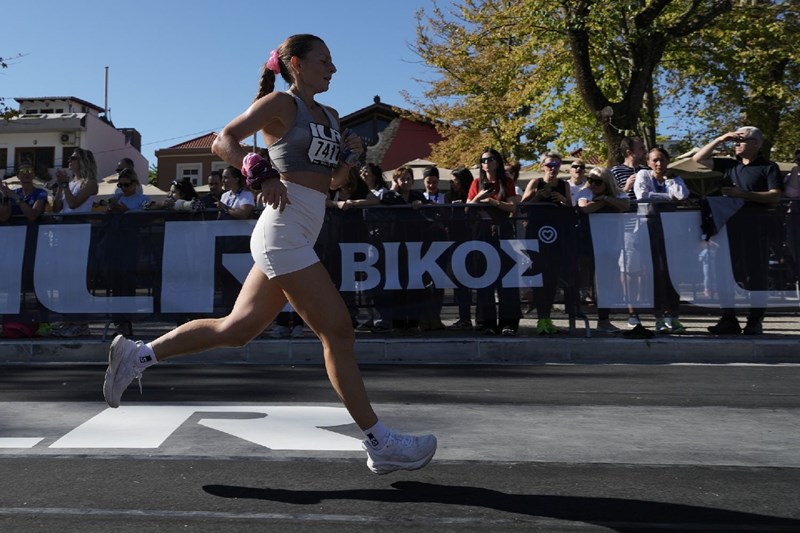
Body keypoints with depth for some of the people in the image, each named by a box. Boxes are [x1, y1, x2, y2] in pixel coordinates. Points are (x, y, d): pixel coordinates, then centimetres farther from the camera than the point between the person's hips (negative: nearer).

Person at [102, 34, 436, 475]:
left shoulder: (330, 116, 21)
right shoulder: (281, 104, -2)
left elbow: (333, 180, 24)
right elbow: (224, 141, -8)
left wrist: (351, 156, 5)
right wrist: (262, 174, -23)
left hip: (293, 239, 9)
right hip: (284, 231, -9)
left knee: (237, 328, 11)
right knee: (339, 333, -7)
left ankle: (137, 354, 24)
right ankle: (380, 444, 2)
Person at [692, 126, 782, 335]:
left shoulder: (768, 167, 1)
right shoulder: (729, 165, 15)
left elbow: (775, 196, -9)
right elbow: (698, 159, 15)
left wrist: (744, 194, -17)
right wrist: (719, 140, 6)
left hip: (755, 227, -5)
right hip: (729, 225, 5)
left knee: (756, 275, 1)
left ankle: (755, 322, 7)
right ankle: (729, 320, 11)